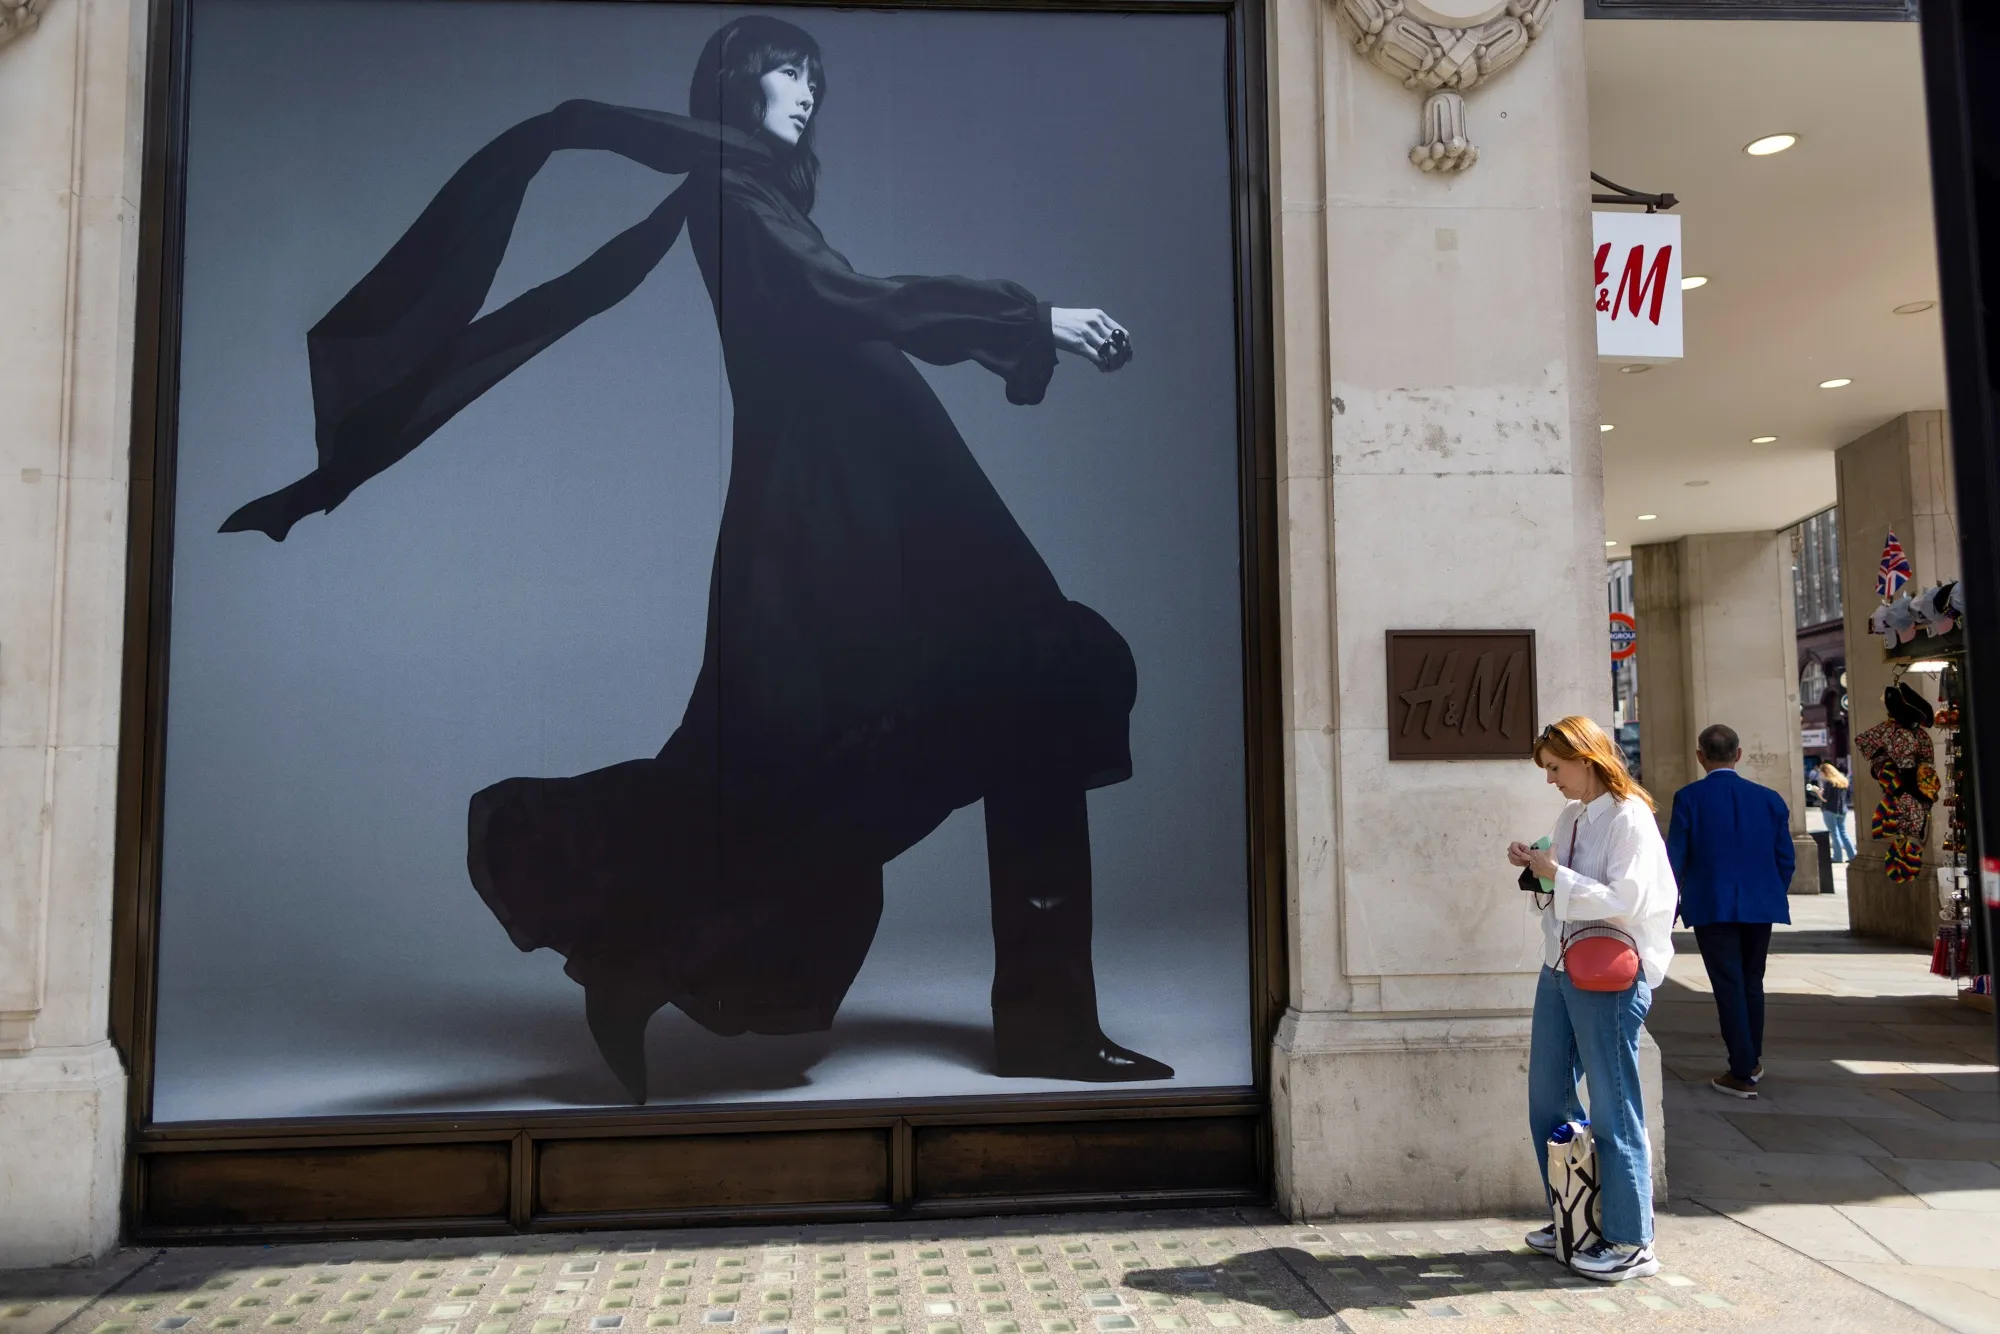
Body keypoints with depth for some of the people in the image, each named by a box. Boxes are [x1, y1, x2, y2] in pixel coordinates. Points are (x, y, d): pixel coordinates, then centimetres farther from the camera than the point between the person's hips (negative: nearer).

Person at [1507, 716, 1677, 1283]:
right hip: (1559, 970, 9)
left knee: (1612, 1111, 0)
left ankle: (1630, 1241, 12)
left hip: (1609, 976, -9)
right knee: (1548, 1099, 15)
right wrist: (1536, 867, 2)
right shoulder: (1571, 817, 12)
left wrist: (1555, 873, -20)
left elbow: (1623, 900, -22)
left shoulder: (1628, 819, -13)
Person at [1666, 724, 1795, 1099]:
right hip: (1760, 906, 4)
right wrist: (1773, 896, 18)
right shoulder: (1769, 799, 1)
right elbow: (1786, 858, 4)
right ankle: (1752, 1060, 34)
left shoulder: (1689, 797, -8)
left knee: (1729, 987, 2)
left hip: (1712, 906, -4)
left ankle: (1742, 1074, 2)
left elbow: (1675, 857, -8)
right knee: (1752, 982, 20)